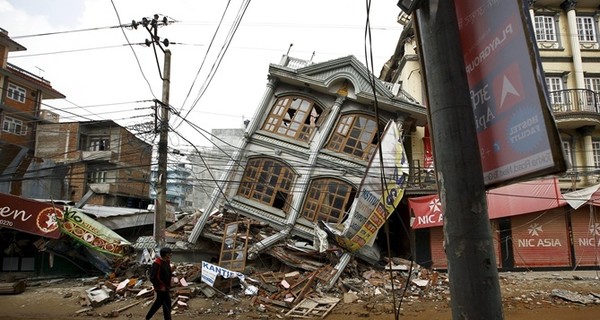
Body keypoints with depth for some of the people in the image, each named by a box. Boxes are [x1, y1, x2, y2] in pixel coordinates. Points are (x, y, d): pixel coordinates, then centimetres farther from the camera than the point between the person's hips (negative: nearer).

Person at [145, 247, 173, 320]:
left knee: (159, 302, 20)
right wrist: (161, 286, -20)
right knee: (167, 304, -1)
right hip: (161, 288, -9)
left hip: (166, 286, 9)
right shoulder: (157, 264, -23)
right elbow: (153, 278, -23)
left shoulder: (167, 262, 4)